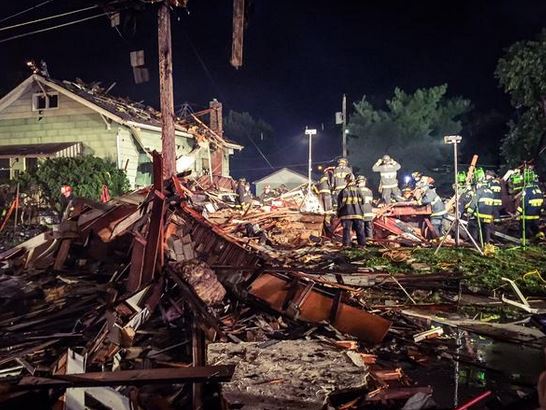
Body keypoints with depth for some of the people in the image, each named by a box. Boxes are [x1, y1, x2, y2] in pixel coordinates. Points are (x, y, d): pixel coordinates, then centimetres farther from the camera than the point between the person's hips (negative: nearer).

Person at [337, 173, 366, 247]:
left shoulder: (343, 191, -5)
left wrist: (338, 214, 8)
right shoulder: (358, 190, 2)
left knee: (347, 230, 2)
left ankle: (346, 244, 0)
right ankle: (362, 244, 8)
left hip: (346, 214, -2)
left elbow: (340, 204, -4)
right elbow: (362, 201, 8)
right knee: (360, 230, 7)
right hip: (358, 214, 2)